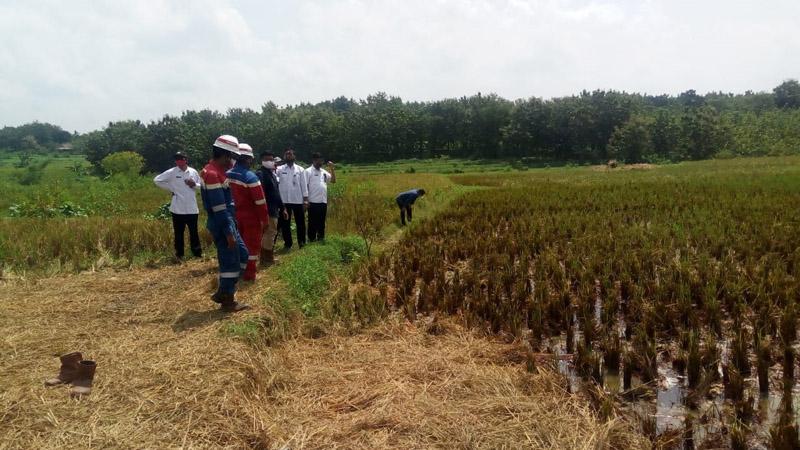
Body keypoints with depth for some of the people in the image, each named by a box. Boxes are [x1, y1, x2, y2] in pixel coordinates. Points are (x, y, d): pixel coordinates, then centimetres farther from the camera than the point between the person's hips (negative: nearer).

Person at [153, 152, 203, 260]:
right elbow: (157, 180, 3)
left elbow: (201, 186, 12)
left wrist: (194, 185, -10)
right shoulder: (171, 172, -3)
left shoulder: (193, 172, 3)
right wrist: (170, 188, -1)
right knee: (178, 232, 7)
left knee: (194, 231, 10)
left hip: (192, 208, 2)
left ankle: (197, 252, 21)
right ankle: (179, 254, 18)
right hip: (178, 208, -2)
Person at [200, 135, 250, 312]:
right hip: (221, 225, -10)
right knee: (230, 261, -1)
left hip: (227, 223, 10)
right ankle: (228, 301, 10)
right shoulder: (212, 174, -20)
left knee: (242, 255, 16)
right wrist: (228, 232, -23)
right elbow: (219, 207, -23)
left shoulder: (216, 171, 13)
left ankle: (222, 293, 22)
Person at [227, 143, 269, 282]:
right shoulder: (250, 177, -20)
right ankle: (249, 275, 12)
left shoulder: (228, 175, 0)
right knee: (252, 245, 6)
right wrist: (265, 218, -9)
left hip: (235, 216, 7)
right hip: (251, 217, -6)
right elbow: (260, 200, -19)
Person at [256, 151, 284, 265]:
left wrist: (281, 208, 23)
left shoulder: (271, 173, 17)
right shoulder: (260, 174, -13)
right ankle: (266, 260, 2)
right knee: (269, 234, -6)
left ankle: (269, 258, 26)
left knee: (271, 234, 16)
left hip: (273, 210, 10)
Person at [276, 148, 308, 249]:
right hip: (284, 201, 0)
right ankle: (287, 243, 17)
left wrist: (305, 200, -2)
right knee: (285, 223, 7)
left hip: (298, 200, 0)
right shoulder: (280, 169, 3)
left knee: (300, 223, 7)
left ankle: (302, 243, 19)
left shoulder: (300, 169, 5)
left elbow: (304, 185, 3)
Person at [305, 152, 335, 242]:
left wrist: (332, 169, 2)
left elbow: (333, 180, 12)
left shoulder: (324, 171, 14)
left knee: (321, 222, 12)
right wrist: (306, 200, -13)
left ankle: (321, 238, 20)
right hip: (313, 202, -6)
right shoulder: (308, 171, -4)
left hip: (323, 201, 6)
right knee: (312, 222, 1)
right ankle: (311, 240, 7)